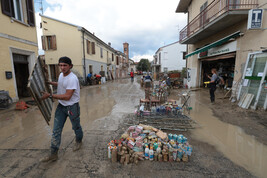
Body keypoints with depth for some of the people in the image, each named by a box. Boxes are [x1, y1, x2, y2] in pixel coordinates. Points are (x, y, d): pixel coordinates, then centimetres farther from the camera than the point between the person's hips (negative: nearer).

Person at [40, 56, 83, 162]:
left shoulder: (72, 79, -24)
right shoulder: (61, 75, 4)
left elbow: (67, 97, -28)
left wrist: (50, 95, -25)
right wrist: (50, 83, 20)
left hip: (72, 107, -7)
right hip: (61, 106, 7)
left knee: (76, 127, 14)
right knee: (56, 130, 7)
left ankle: (78, 141, 43)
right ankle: (53, 154, 18)